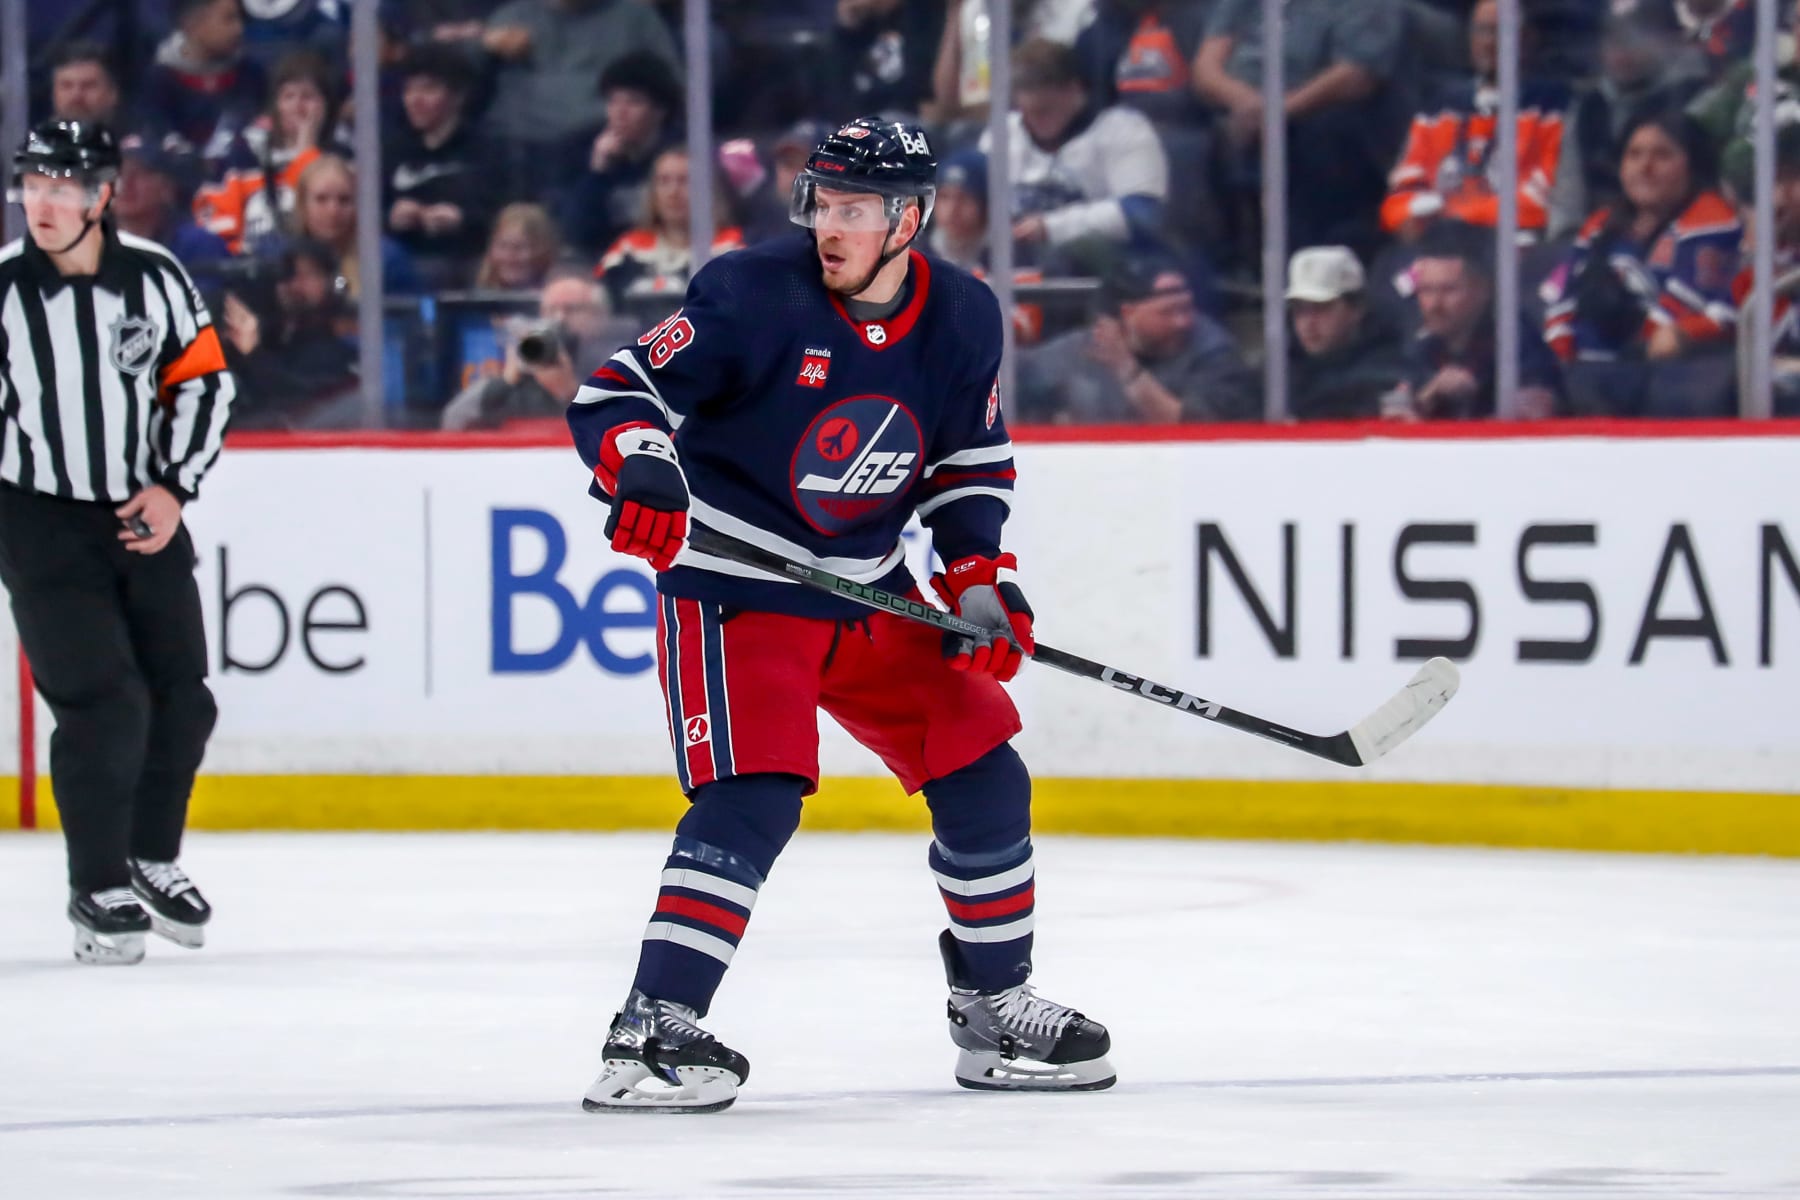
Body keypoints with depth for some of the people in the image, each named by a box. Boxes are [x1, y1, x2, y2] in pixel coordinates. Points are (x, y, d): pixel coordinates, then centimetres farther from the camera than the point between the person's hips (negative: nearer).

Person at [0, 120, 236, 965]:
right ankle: (98, 892, 2)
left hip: (144, 515, 4)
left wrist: (174, 487, -5)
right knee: (103, 704, -13)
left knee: (181, 701, 8)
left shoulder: (153, 278, -5)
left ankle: (152, 859, 30)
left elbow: (203, 381, 5)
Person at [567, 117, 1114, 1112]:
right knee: (752, 799, -22)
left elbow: (971, 463, 13)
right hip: (732, 591, -6)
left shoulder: (963, 321, -1)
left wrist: (980, 579, 0)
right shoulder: (754, 295, -17)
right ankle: (652, 1031, -22)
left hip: (868, 599, 6)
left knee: (983, 778, 6)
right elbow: (615, 393, -17)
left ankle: (995, 1010, 23)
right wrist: (642, 468, -37)